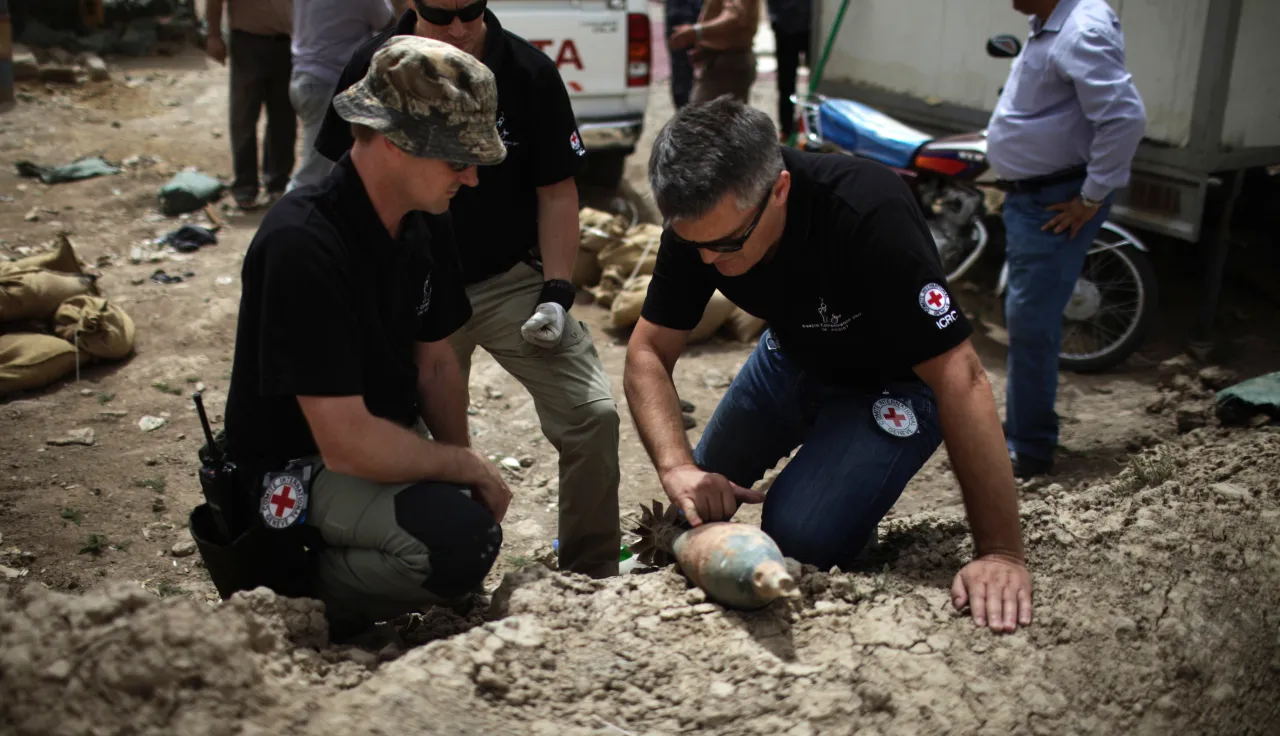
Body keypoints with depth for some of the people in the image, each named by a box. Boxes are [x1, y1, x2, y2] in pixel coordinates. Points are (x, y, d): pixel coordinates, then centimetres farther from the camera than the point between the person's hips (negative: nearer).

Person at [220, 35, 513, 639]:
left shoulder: (423, 222, -3)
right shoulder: (302, 245, -30)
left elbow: (435, 361, 7)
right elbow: (347, 443, -32)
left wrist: (460, 466, -3)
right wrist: (467, 466, -19)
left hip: (380, 444, 9)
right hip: (293, 471, -9)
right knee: (457, 540, -30)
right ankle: (306, 595, -4)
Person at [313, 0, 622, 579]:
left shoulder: (529, 73, -9)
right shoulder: (373, 70, -6)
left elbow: (556, 192, -3)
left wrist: (556, 293, -12)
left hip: (513, 281, -1)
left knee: (593, 413, -13)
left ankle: (591, 576, 6)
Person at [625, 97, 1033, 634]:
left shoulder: (869, 216, -40)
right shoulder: (700, 220, -22)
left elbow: (960, 379, -39)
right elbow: (648, 352, -15)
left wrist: (1000, 554, -39)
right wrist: (677, 467, -33)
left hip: (895, 378, -5)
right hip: (796, 356, 6)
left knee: (800, 535, -22)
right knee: (700, 505, 11)